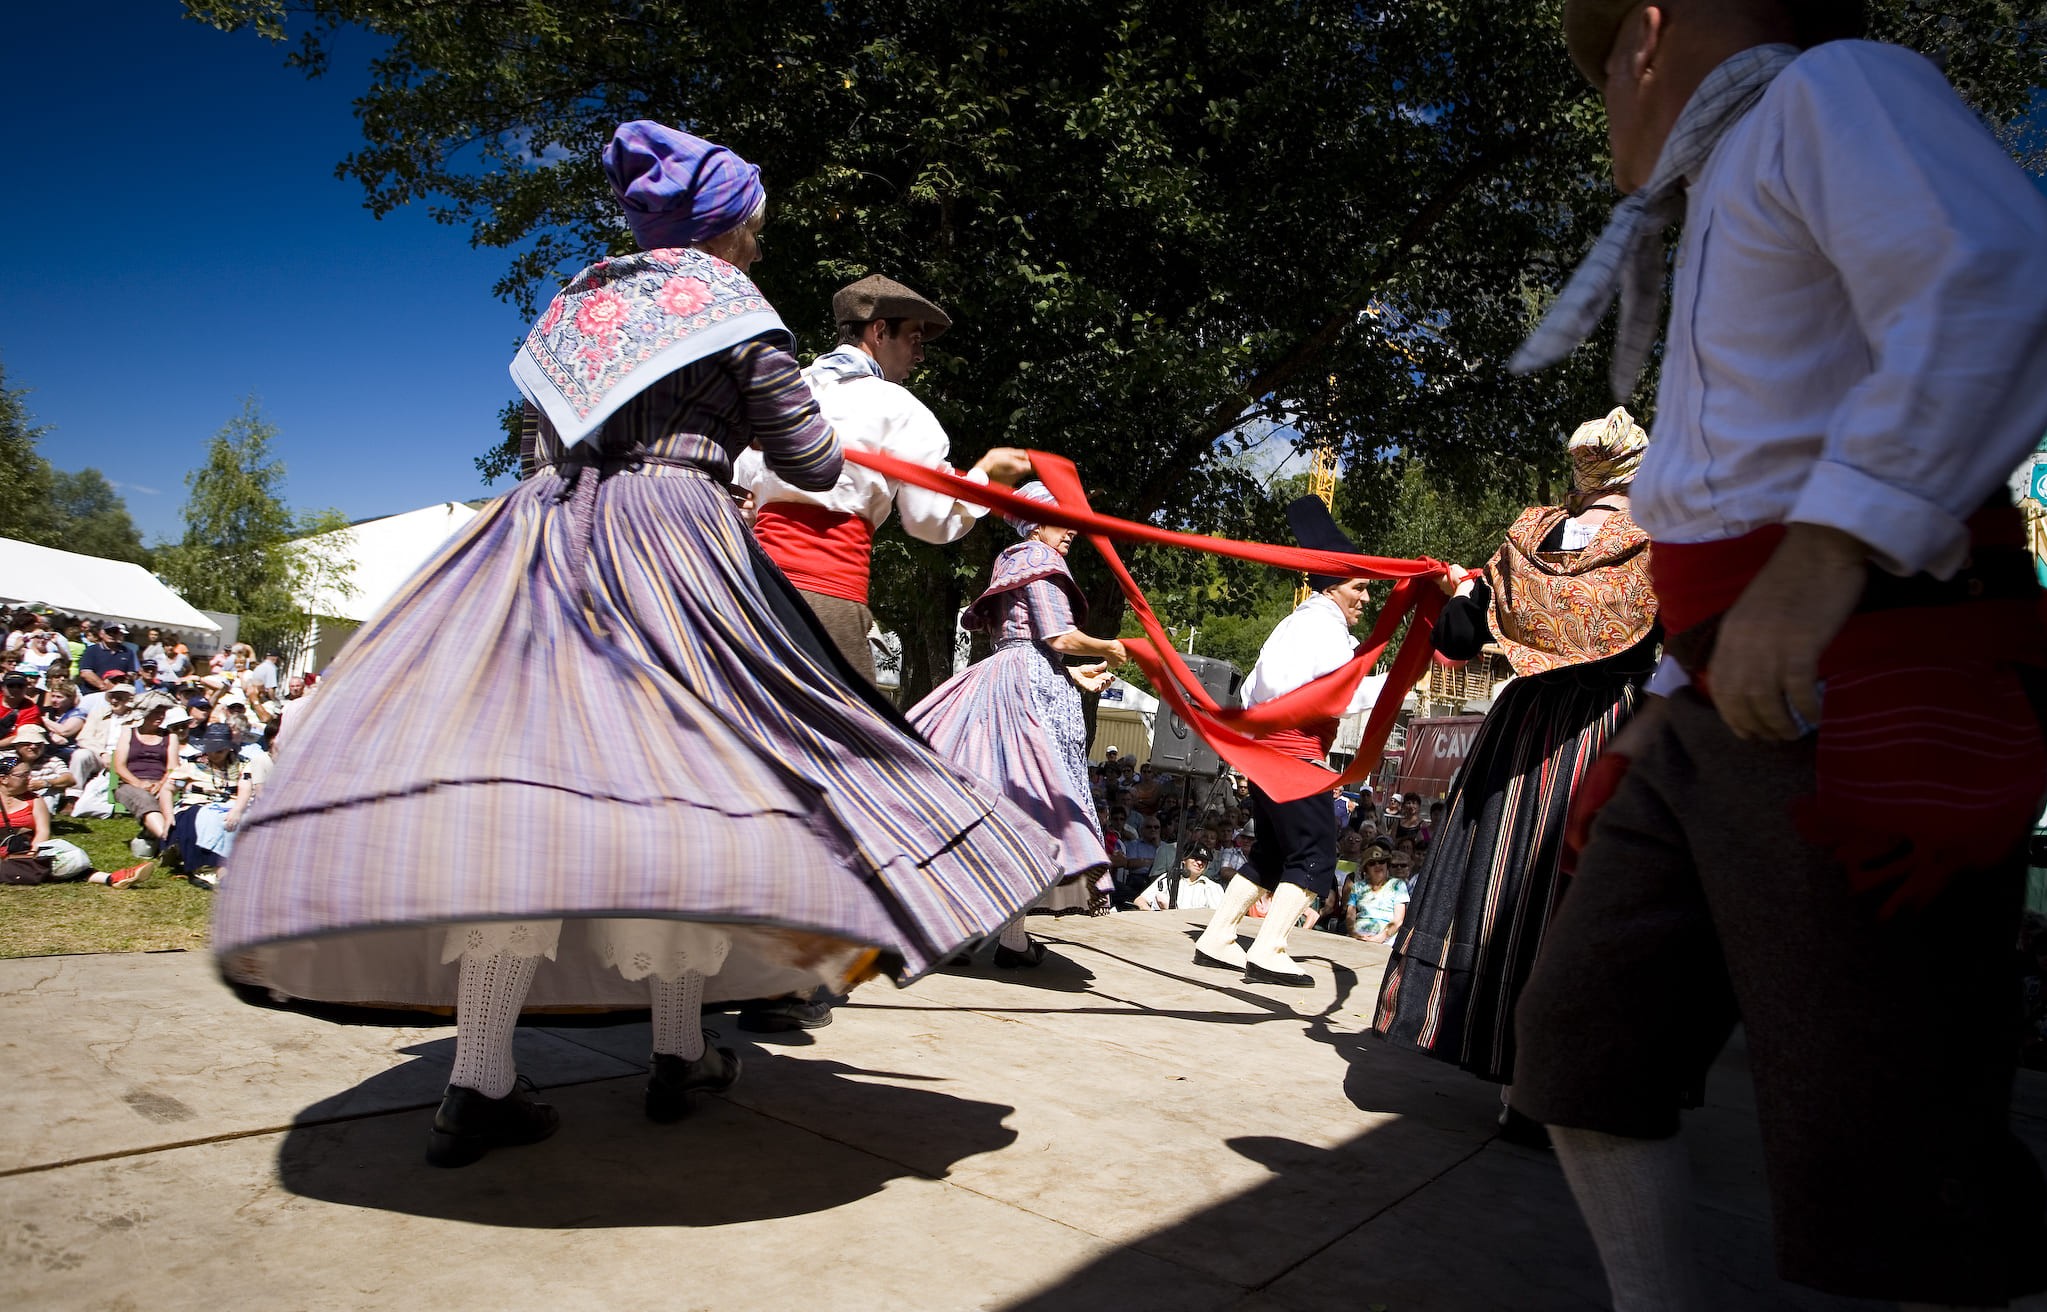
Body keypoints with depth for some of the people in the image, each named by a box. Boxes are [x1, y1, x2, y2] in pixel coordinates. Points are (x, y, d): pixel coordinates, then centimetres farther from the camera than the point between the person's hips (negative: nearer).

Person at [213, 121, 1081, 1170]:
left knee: (526, 767, -5)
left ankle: (479, 1085, -7)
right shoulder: (731, 307, 7)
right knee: (682, 762, 1)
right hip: (673, 543, -5)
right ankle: (678, 1051, 10)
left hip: (538, 538, 5)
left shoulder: (572, 301, 24)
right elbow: (810, 462, 5)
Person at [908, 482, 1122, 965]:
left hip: (999, 675, 9)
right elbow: (1060, 638, -11)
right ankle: (1012, 939, -11)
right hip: (1034, 684, -9)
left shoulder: (1009, 563, 26)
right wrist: (1107, 649, 6)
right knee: (1025, 798, -10)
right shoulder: (1040, 561, -3)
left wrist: (1075, 673, 26)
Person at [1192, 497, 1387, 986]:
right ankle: (1268, 952, -13)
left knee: (1270, 853, 15)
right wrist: (1394, 680, -8)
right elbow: (1345, 694, -18)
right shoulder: (1326, 624, -8)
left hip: (1265, 749, 10)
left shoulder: (1293, 623, 22)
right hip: (1297, 754, -10)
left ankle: (1217, 938, 13)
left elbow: (1251, 690, 22)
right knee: (1315, 857, -7)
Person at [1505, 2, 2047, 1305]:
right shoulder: (1721, 234, 27)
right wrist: (1674, 704, 27)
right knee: (1582, 1038, 9)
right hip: (1733, 711, 10)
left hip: (1862, 704, -10)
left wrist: (1827, 552, -31)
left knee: (1879, 1164, -9)